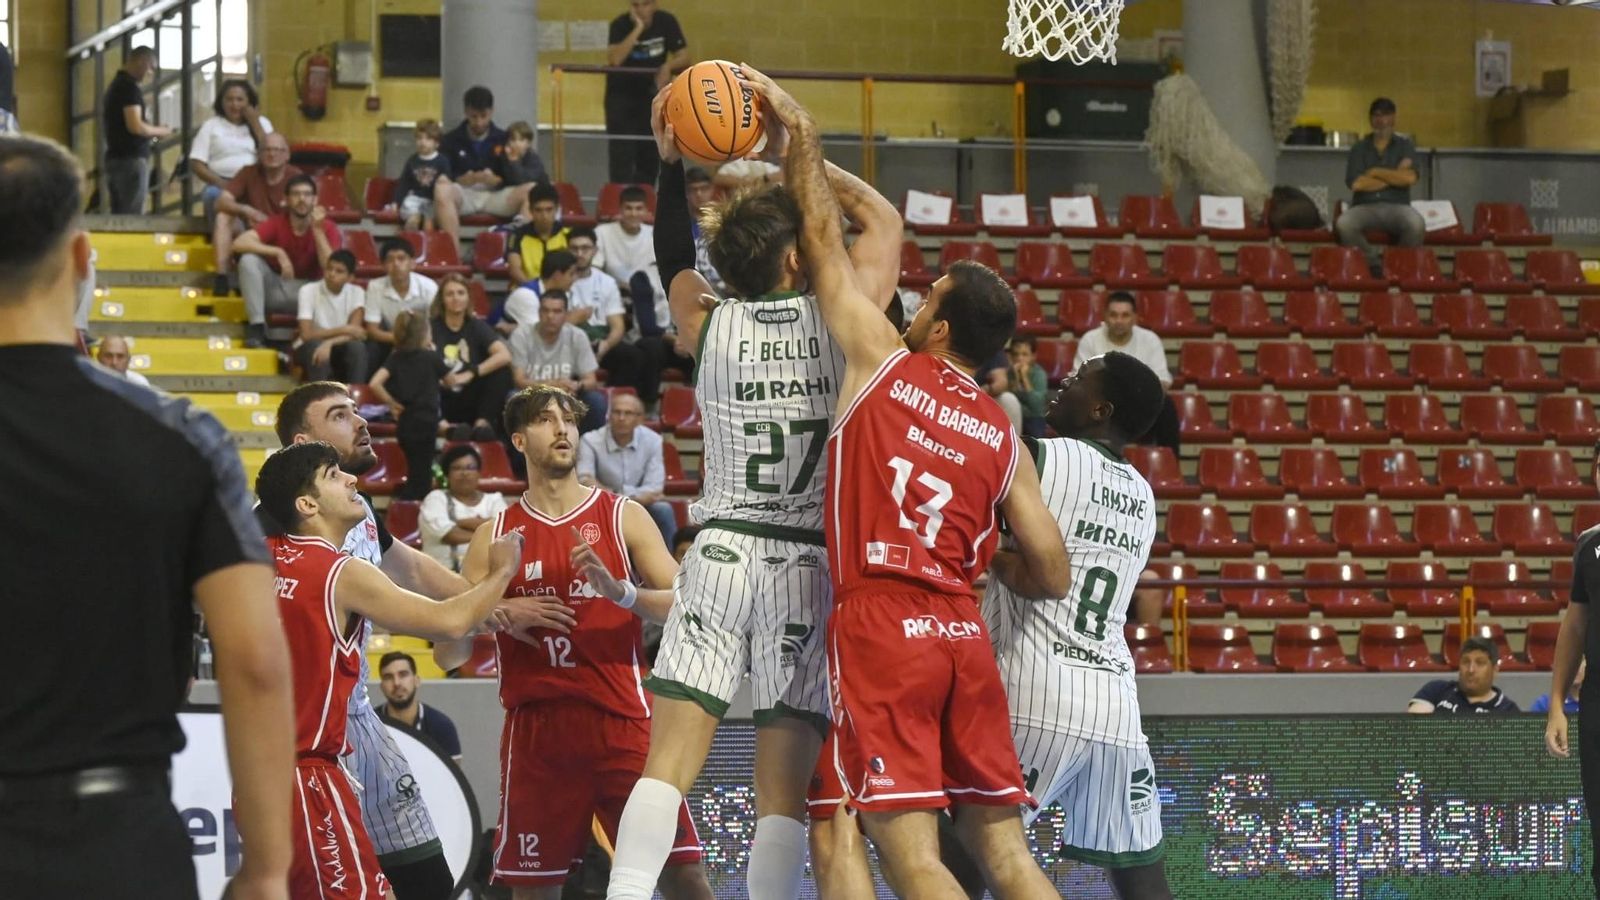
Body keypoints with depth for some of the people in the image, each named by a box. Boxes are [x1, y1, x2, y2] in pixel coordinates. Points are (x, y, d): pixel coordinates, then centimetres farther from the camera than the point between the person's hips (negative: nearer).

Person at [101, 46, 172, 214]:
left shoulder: (115, 85, 17)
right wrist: (160, 131, -3)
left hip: (115, 157, 9)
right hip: (131, 159, -9)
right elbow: (135, 126, -20)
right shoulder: (130, 87, -12)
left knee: (118, 216, 8)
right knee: (133, 218, -11)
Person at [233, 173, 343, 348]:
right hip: (275, 287, 1)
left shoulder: (327, 227, -10)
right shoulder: (277, 223, -10)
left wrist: (317, 229, -27)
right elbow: (239, 243, -23)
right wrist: (278, 252, -32)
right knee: (249, 259, -27)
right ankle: (256, 327, -24)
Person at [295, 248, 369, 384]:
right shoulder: (308, 291, -15)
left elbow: (353, 334, -17)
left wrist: (329, 343, -35)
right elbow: (306, 334, -22)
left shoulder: (356, 293, -7)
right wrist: (343, 330, -24)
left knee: (357, 346, -30)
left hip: (339, 348, 2)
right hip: (311, 349, -2)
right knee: (316, 346, -35)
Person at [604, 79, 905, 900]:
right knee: (783, 793, -1)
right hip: (808, 565, -1)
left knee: (668, 763, -5)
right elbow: (883, 219, 17)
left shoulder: (709, 327, 5)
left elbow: (674, 261, 28)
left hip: (721, 553, 1)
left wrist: (671, 168, 24)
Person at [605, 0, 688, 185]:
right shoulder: (620, 25, -17)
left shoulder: (666, 22, -8)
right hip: (621, 94, -3)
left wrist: (668, 66, -27)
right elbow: (614, 59, -33)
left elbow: (683, 57, -6)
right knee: (622, 155, -11)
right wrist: (637, 29, -34)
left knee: (650, 155, 5)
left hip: (651, 94, 3)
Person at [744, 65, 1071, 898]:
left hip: (879, 625, -5)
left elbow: (822, 238, 11)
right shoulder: (1003, 436, 12)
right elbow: (1050, 574, 9)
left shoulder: (883, 362, 3)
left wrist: (800, 132, 21)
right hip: (964, 634, 5)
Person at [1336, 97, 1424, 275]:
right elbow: (1356, 184, -3)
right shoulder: (1359, 149, 15)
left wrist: (1375, 172, 1)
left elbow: (1410, 178, -4)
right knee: (1343, 224, -34)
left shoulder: (1405, 146, 15)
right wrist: (1394, 177, 1)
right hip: (1366, 207, 0)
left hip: (1397, 206, 0)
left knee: (1416, 225, -36)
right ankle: (1372, 259, -15)